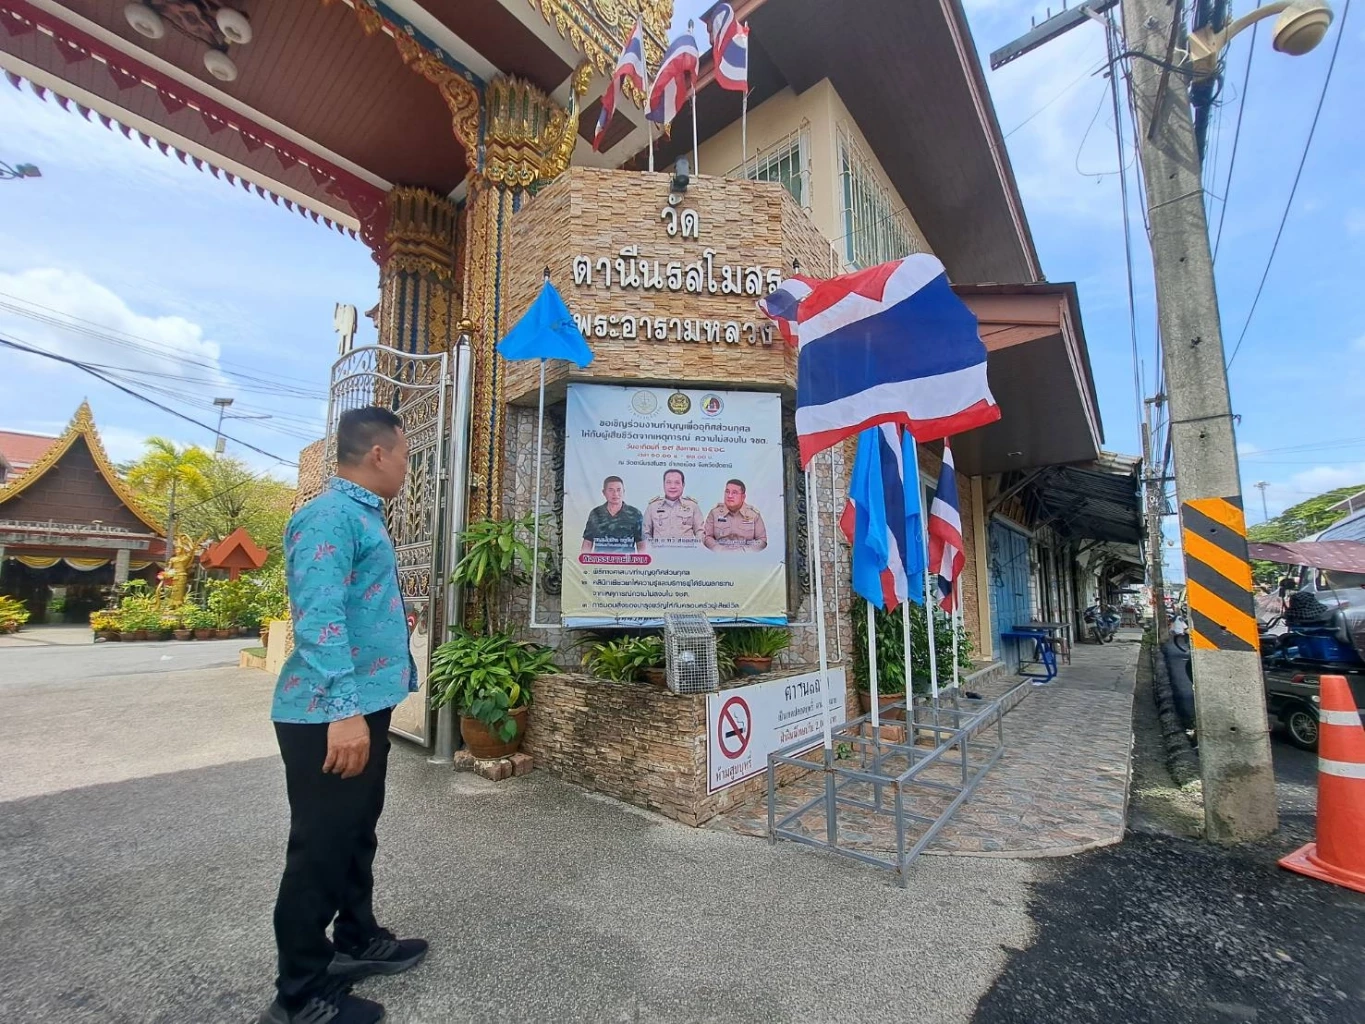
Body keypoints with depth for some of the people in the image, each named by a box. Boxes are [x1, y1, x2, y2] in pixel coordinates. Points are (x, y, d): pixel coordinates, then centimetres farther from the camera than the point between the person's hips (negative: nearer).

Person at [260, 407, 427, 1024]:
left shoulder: (363, 515, 13)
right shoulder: (330, 516, -18)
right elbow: (319, 618, -27)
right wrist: (344, 708, -30)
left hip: (366, 705, 10)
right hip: (329, 716, -10)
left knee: (357, 834, 22)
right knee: (321, 848, 6)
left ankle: (357, 941, 40)